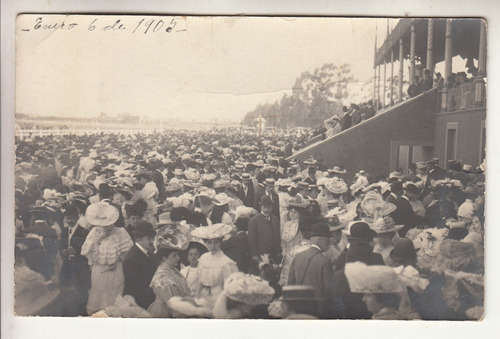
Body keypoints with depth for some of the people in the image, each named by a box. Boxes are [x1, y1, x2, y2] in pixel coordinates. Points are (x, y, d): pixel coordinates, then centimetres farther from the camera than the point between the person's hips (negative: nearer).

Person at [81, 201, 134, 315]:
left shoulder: (120, 232, -6)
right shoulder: (95, 232, 4)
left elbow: (128, 251, -4)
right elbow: (84, 252, -1)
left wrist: (117, 261, -10)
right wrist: (97, 240, -12)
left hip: (115, 271, -3)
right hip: (98, 271, 3)